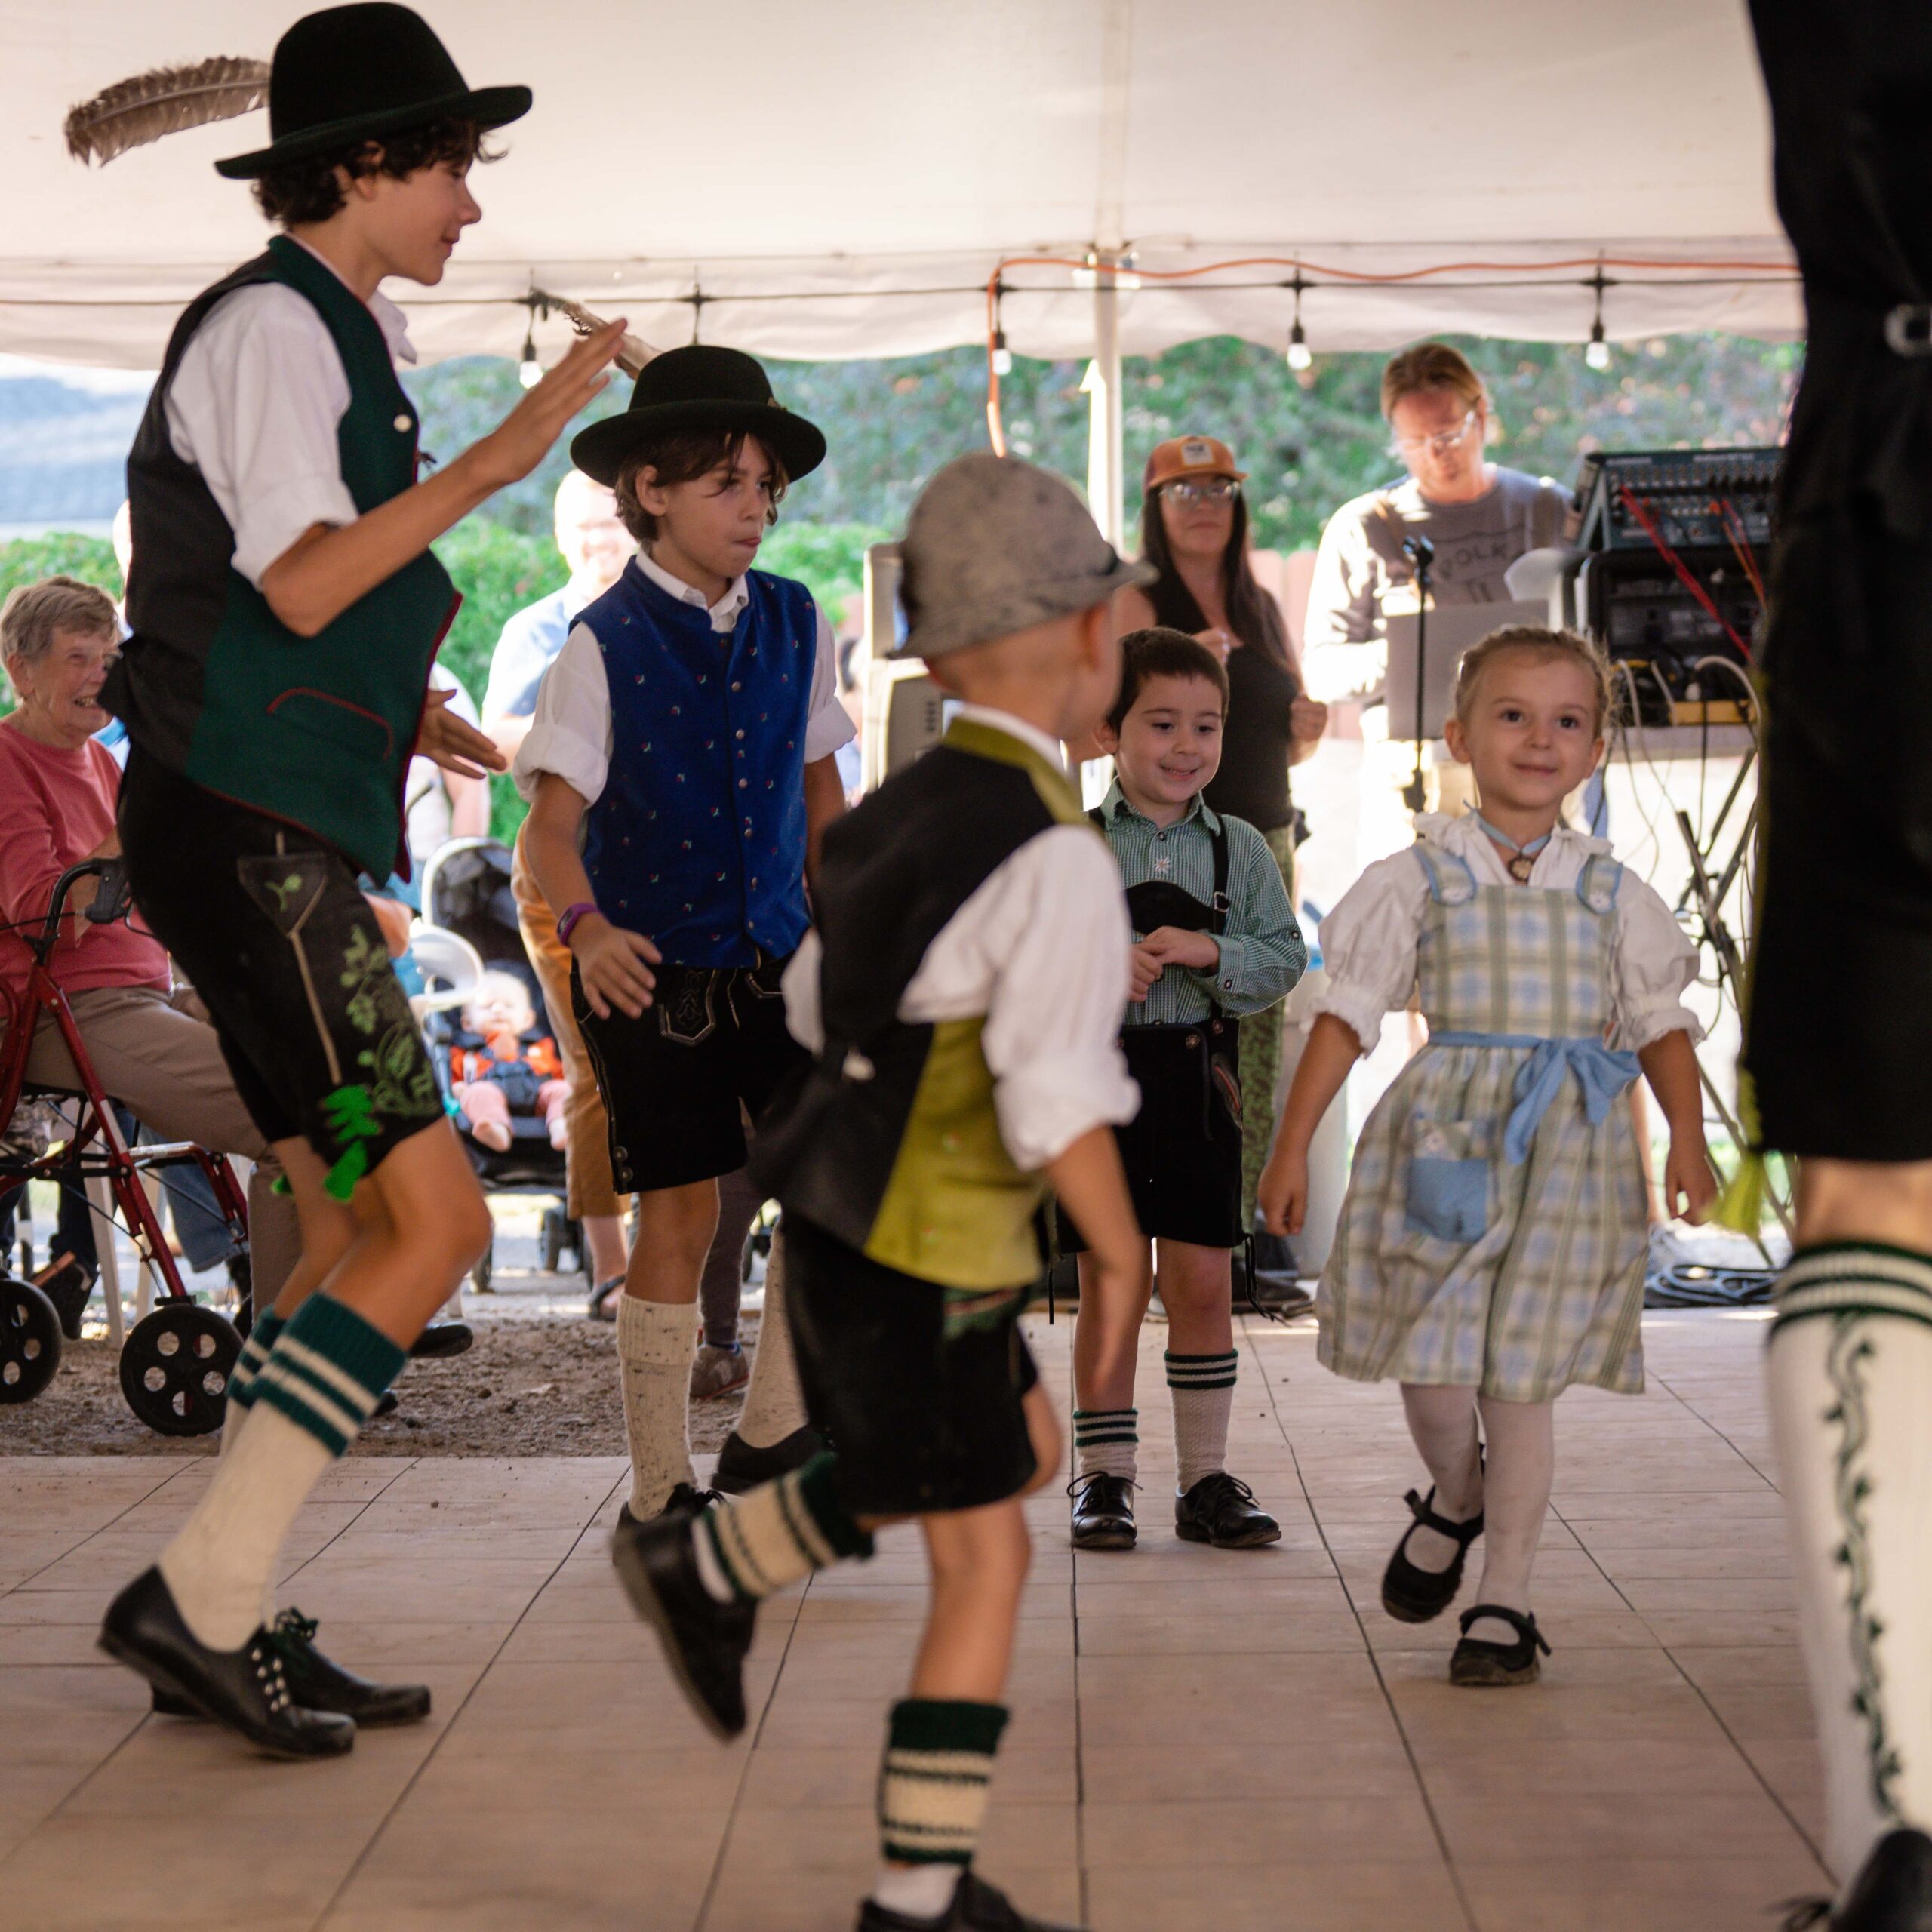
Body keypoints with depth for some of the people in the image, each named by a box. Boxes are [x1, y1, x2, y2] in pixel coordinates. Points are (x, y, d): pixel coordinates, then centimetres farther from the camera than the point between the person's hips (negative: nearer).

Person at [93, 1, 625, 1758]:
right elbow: (299, 584, -20)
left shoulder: (334, 333, 20)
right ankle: (200, 1595, -9)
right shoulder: (272, 324, -10)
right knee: (434, 1224, -12)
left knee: (356, 1233, 10)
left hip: (281, 838, 10)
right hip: (249, 836, -10)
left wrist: (400, 709, 25)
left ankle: (233, 1626, 14)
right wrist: (496, 459, -22)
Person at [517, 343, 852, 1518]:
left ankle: (775, 1434, 8)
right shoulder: (604, 646, -10)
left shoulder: (794, 625, 5)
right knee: (680, 1213, 1)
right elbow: (554, 815, -17)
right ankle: (663, 1491, 14)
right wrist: (586, 926, -35)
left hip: (774, 956, 4)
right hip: (651, 969, -4)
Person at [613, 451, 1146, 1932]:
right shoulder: (1058, 857, -23)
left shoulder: (910, 808, 5)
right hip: (925, 1270, -9)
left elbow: (816, 1002, 17)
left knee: (1031, 1458, 25)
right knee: (987, 1566, 3)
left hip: (847, 1231, 9)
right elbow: (1061, 1107, -27)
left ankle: (707, 1567, 26)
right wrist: (1130, 1268, -16)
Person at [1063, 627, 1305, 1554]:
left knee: (1203, 1282, 3)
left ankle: (1205, 1478, 15)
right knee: (1110, 1284, 4)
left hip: (1198, 1077, 2)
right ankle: (1103, 1477, 15)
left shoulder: (1241, 849, 6)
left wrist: (1211, 953, -16)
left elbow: (1284, 958, 1)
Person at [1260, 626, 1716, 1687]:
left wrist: (1688, 1139, -6)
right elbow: (1348, 1013, 0)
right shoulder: (1420, 877, 1)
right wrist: (1292, 1145, -3)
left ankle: (1503, 1604, 14)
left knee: (1522, 1379, 2)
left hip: (1570, 1146, 1)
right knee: (1427, 1359, -2)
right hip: (1446, 1133, -1)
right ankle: (1455, 1500, 33)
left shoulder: (1610, 892, 7)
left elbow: (1661, 1022, 9)